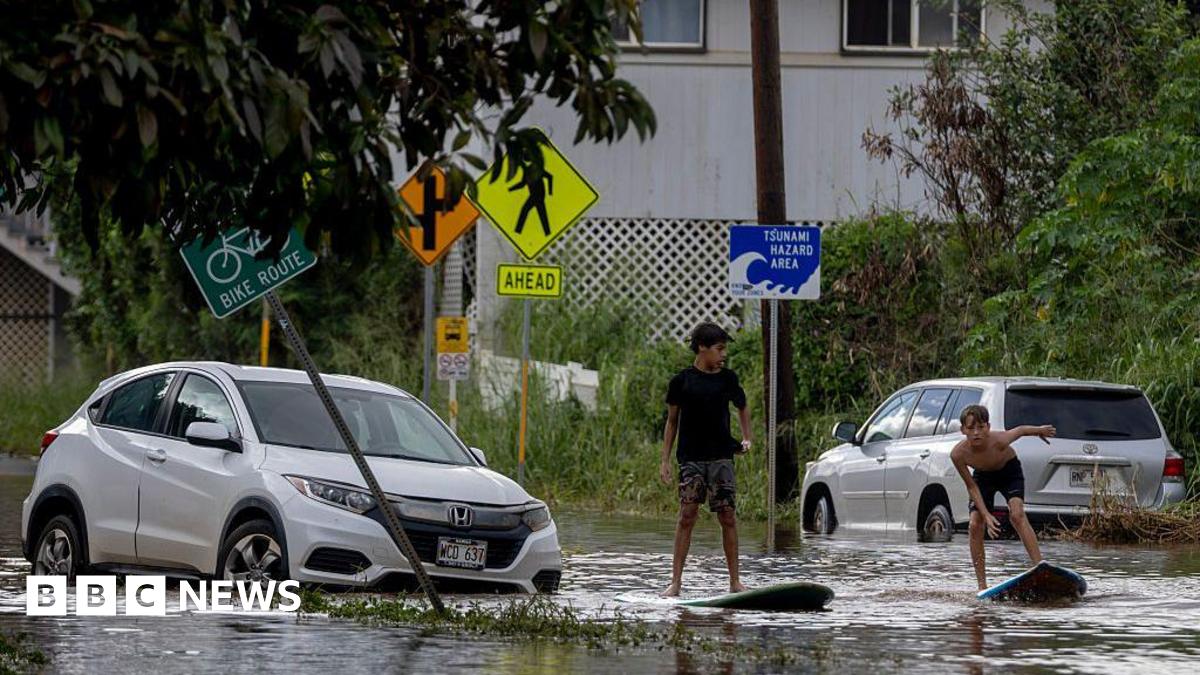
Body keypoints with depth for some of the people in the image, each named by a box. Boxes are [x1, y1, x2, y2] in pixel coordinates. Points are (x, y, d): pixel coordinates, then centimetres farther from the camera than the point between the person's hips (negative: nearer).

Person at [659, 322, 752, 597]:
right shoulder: (682, 381, 1)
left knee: (727, 516, -1)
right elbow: (672, 421, 7)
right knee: (687, 515, -8)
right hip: (691, 457, -2)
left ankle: (735, 580, 4)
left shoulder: (727, 378, 7)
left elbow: (742, 407, 26)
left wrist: (746, 439, 15)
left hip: (721, 455, 2)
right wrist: (665, 460, 4)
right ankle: (676, 581, -6)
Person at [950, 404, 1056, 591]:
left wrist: (1040, 431, 5)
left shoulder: (999, 441, -37)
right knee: (975, 525, -10)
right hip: (983, 476, 2)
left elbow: (1021, 430, -15)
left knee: (1017, 514, -26)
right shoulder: (958, 454, -30)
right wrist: (986, 515, -25)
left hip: (1009, 472, -2)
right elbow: (971, 486, -18)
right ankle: (982, 585, -2)